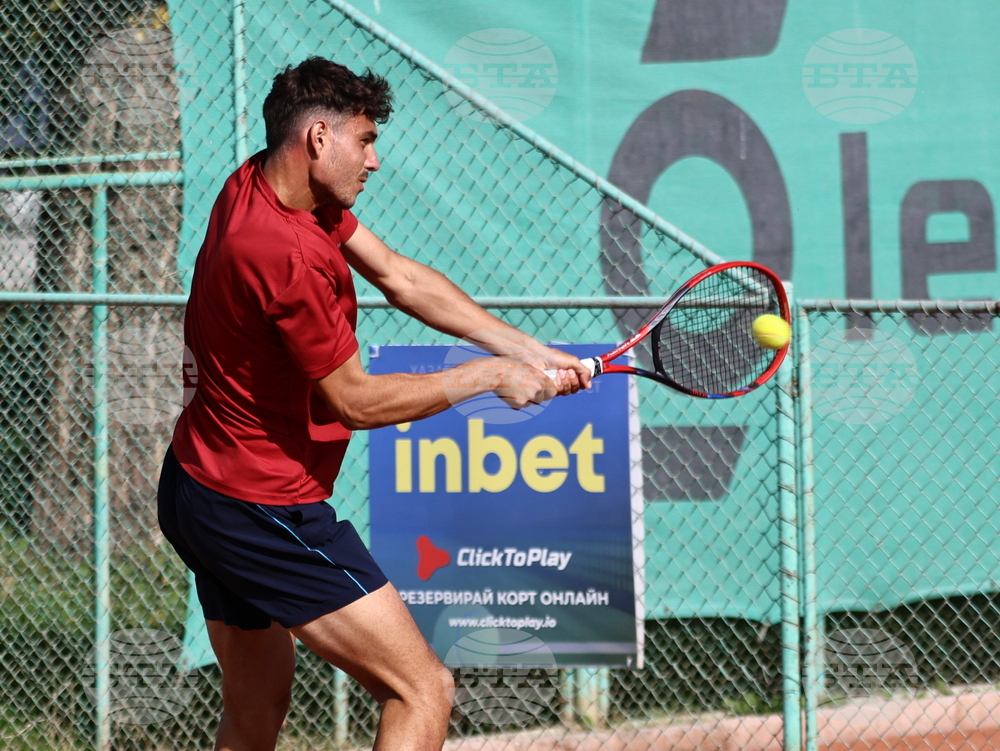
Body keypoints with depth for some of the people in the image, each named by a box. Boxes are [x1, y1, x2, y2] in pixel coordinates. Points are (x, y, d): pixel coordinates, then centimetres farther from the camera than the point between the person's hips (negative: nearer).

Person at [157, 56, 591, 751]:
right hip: (264, 508, -11)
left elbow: (399, 277, 10)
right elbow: (354, 400, -17)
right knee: (423, 693, -10)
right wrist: (489, 376, -7)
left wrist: (525, 351, 4)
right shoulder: (285, 255, -26)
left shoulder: (260, 185, 4)